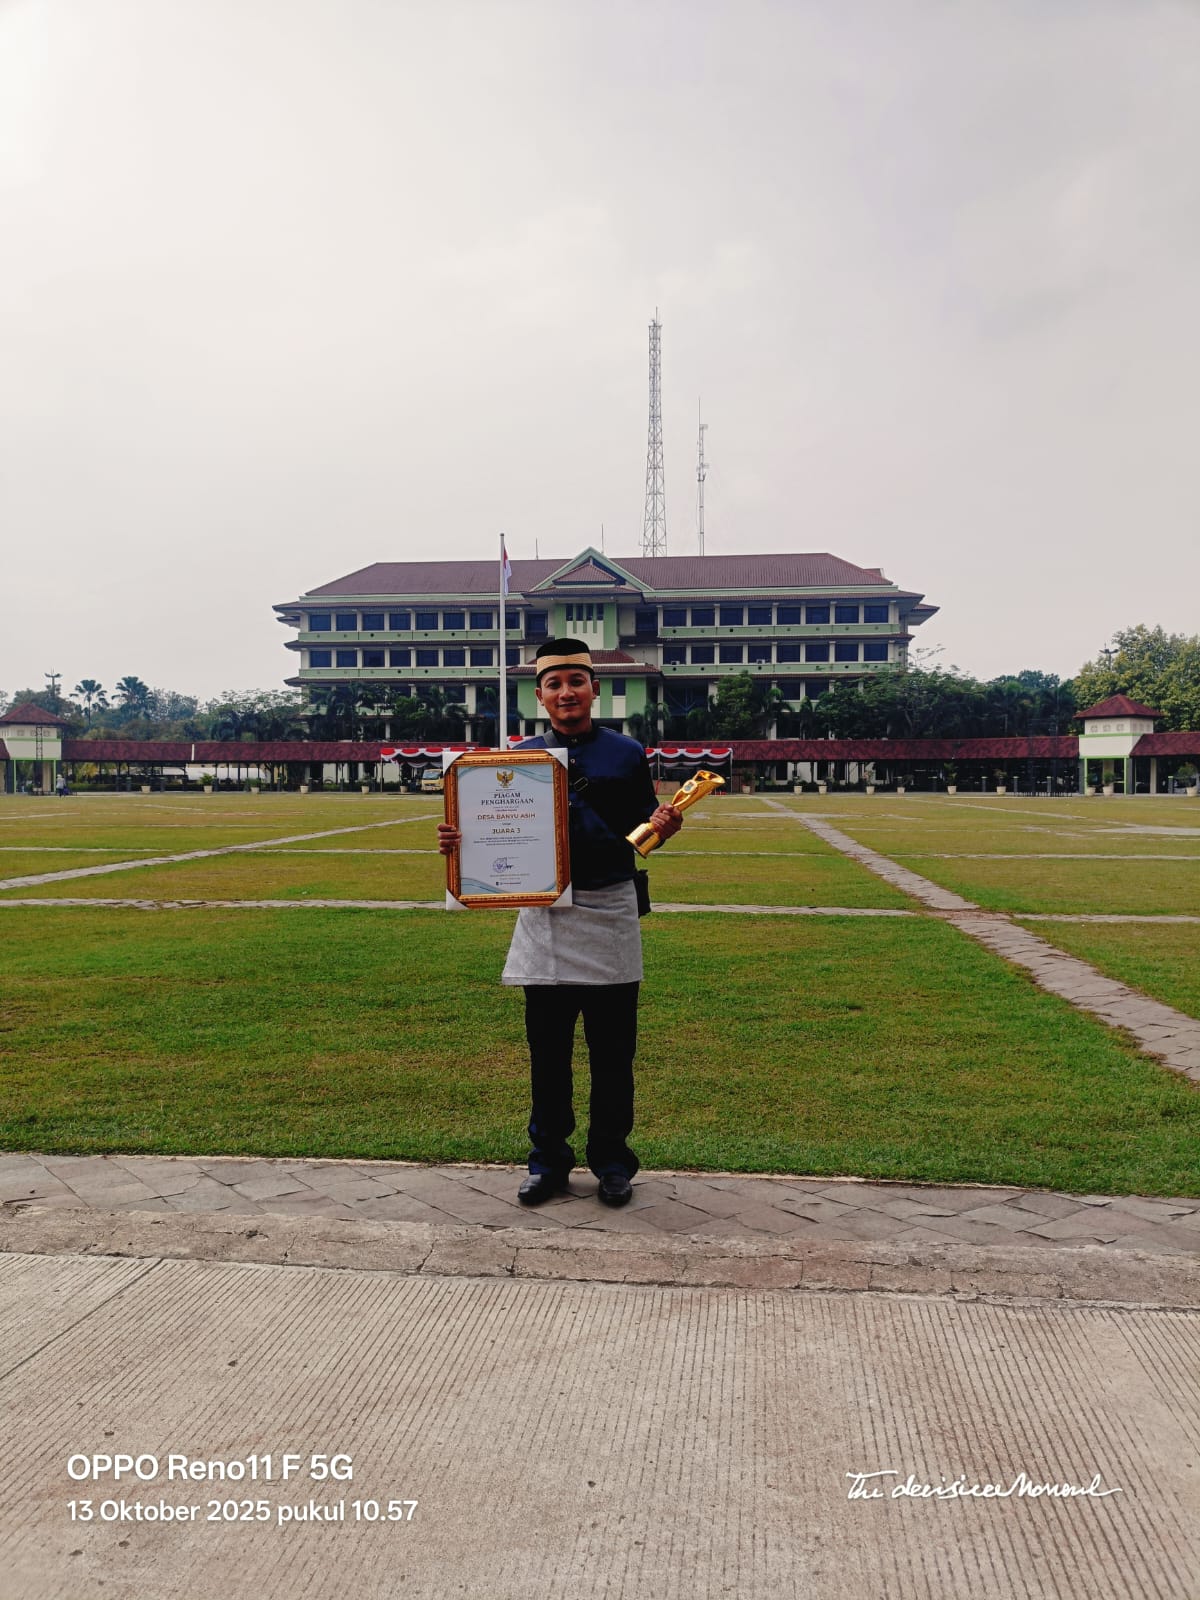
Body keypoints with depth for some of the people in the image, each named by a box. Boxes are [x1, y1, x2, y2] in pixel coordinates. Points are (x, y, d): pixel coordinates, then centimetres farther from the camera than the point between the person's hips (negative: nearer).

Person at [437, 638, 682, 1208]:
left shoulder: (627, 753, 4)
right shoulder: (520, 756, 7)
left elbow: (642, 828, 5)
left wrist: (662, 825, -18)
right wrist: (458, 841, -12)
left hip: (609, 910, -1)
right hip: (542, 911, 1)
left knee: (612, 1047, 7)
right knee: (547, 1046, 8)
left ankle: (611, 1161, 22)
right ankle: (548, 1160, 23)